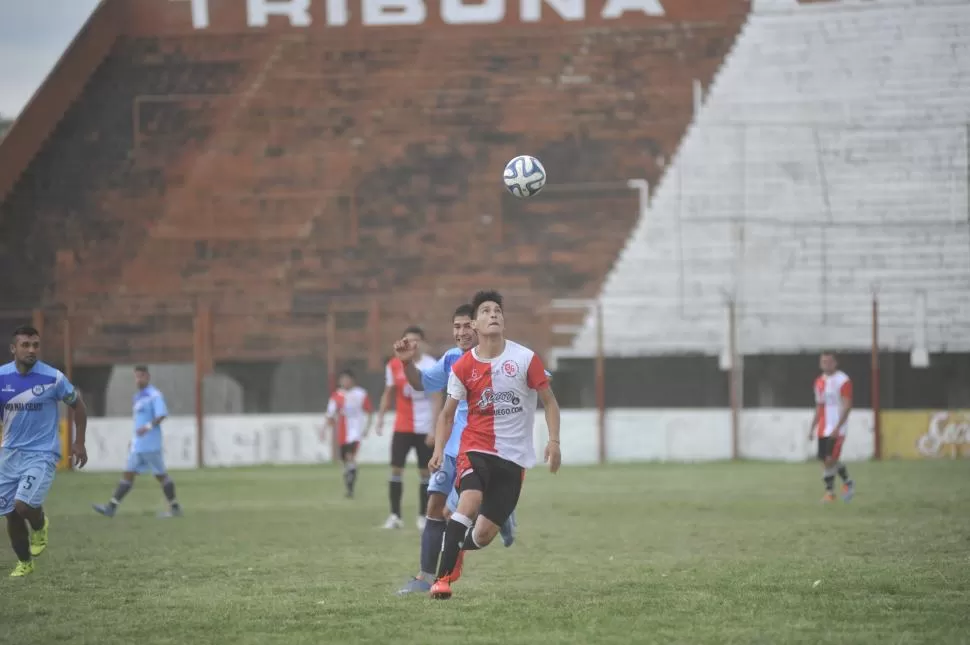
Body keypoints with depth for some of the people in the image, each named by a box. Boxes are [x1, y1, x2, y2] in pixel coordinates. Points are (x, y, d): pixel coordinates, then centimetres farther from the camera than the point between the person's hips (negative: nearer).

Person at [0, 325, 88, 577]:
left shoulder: (53, 378, -10)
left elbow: (77, 404, 5)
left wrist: (79, 442, 3)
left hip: (42, 454, -4)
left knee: (24, 505, -21)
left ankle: (40, 525, 15)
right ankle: (24, 562, 28)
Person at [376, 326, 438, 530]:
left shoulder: (431, 366, -8)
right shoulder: (394, 365, 2)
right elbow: (388, 394, 13)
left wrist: (434, 428, -15)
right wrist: (380, 417, 3)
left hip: (424, 428, -2)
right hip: (402, 427, 2)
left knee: (425, 472, 2)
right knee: (396, 469, -4)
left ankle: (422, 517, 10)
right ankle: (395, 515, 2)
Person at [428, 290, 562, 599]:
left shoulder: (525, 358, -4)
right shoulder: (462, 367, -1)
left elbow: (549, 402, 3)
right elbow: (447, 413, 7)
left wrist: (554, 441, -11)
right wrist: (438, 450, -8)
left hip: (514, 456, 1)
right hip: (475, 448, -1)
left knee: (484, 534, -1)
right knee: (470, 501, -31)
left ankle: (455, 551, 35)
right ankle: (442, 577, -26)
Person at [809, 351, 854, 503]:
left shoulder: (843, 381, -9)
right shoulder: (819, 382, 14)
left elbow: (847, 406, -13)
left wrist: (837, 427, -20)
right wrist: (812, 428, 17)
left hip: (836, 430, -7)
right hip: (822, 430, 7)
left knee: (830, 460, -14)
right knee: (825, 460, 7)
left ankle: (830, 492, -4)